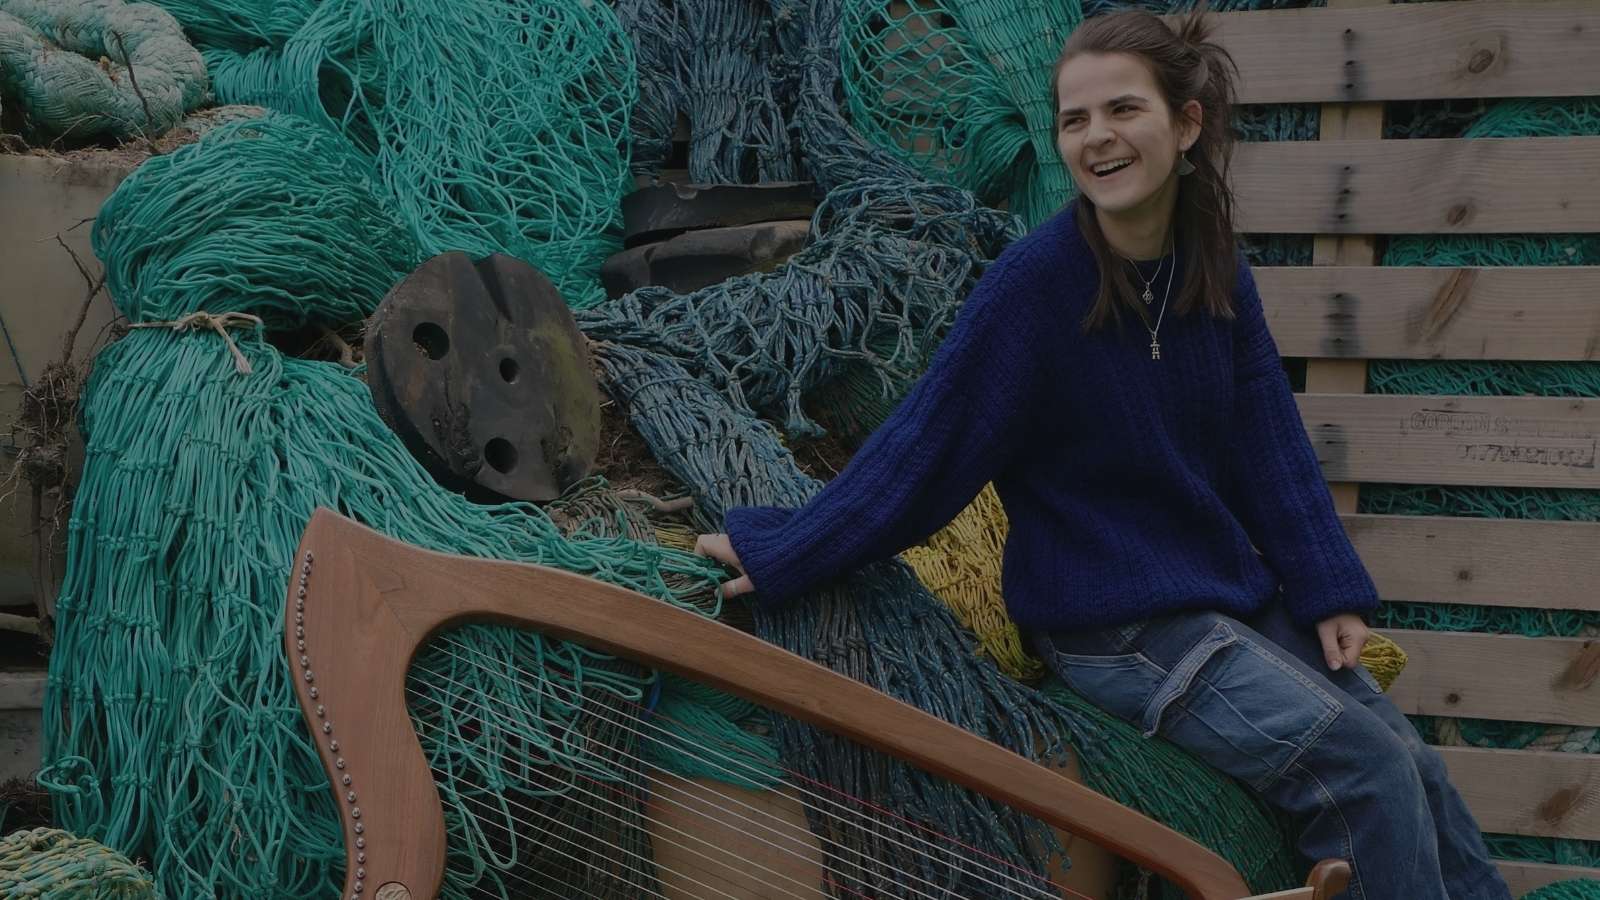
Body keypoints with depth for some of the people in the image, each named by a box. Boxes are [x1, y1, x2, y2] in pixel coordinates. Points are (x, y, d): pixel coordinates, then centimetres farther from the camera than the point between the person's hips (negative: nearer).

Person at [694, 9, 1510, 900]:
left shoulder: (1215, 267, 0)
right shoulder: (1036, 281, -18)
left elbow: (1268, 442, 4)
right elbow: (924, 442, -13)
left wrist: (1330, 590, -4)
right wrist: (780, 554, -12)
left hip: (1234, 590, 6)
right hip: (1111, 626, -6)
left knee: (1417, 766, 3)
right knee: (1361, 767, -16)